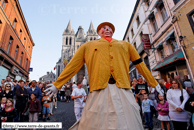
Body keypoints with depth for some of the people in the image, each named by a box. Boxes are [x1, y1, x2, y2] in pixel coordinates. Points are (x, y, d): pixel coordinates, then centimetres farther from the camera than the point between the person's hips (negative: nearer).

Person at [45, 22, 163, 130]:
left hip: (123, 90, 2)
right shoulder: (88, 45, 16)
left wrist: (154, 83, 21)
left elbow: (140, 64, 22)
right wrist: (57, 84, 11)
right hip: (99, 90, -1)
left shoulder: (125, 45, 21)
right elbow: (73, 66, 12)